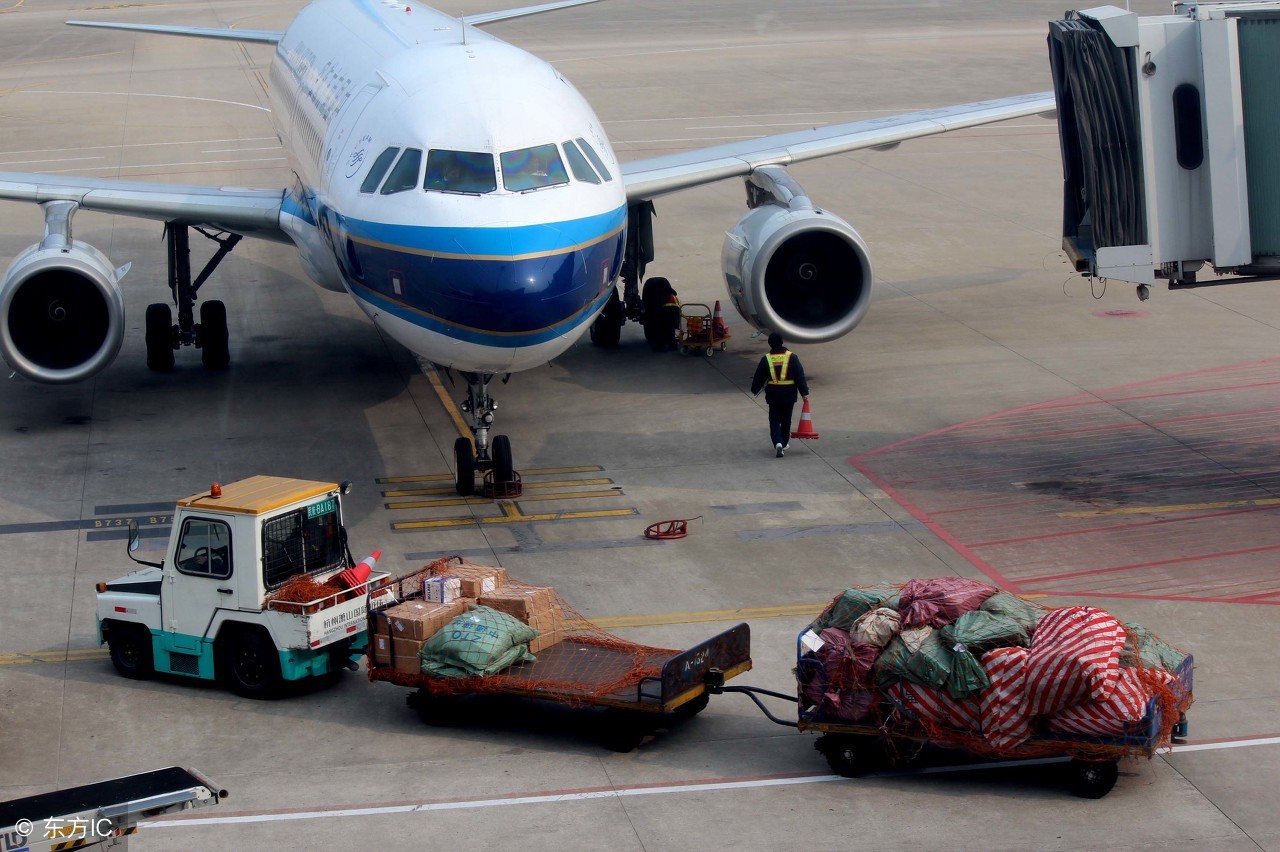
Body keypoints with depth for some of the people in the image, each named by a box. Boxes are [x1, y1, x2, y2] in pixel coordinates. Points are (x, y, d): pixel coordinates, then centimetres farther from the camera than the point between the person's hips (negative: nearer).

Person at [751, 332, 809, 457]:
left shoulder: (766, 359, -2)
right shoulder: (792, 357, -5)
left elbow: (759, 377, 7)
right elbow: (800, 375, -7)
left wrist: (755, 390, 23)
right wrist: (804, 392, -4)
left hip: (773, 394, 0)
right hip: (789, 394, 0)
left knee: (774, 420, 3)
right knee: (786, 419, 16)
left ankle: (778, 443, -18)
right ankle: (784, 443, 27)